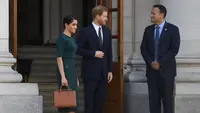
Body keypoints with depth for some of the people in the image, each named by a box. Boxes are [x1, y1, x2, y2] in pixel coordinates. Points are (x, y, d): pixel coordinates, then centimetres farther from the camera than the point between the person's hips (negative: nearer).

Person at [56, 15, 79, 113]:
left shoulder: (71, 39, 18)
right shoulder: (61, 38, -10)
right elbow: (59, 58, -16)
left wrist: (75, 77, 21)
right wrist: (63, 77, -22)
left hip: (71, 70, 10)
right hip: (64, 70, -10)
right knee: (66, 99, -10)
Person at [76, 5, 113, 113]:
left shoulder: (107, 31, 10)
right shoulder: (85, 31, -8)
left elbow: (109, 52, 12)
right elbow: (78, 49, -10)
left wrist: (110, 70, 9)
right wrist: (94, 53, -16)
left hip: (103, 72, 5)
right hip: (90, 72, -5)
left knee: (101, 100, 6)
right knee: (89, 101, -1)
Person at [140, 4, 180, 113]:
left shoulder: (172, 29, -3)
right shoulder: (148, 30, 10)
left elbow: (174, 49, -10)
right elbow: (143, 48, 8)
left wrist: (160, 63, -14)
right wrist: (151, 62, -8)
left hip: (166, 69, -4)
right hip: (152, 69, 4)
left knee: (167, 98, -1)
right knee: (153, 98, 3)